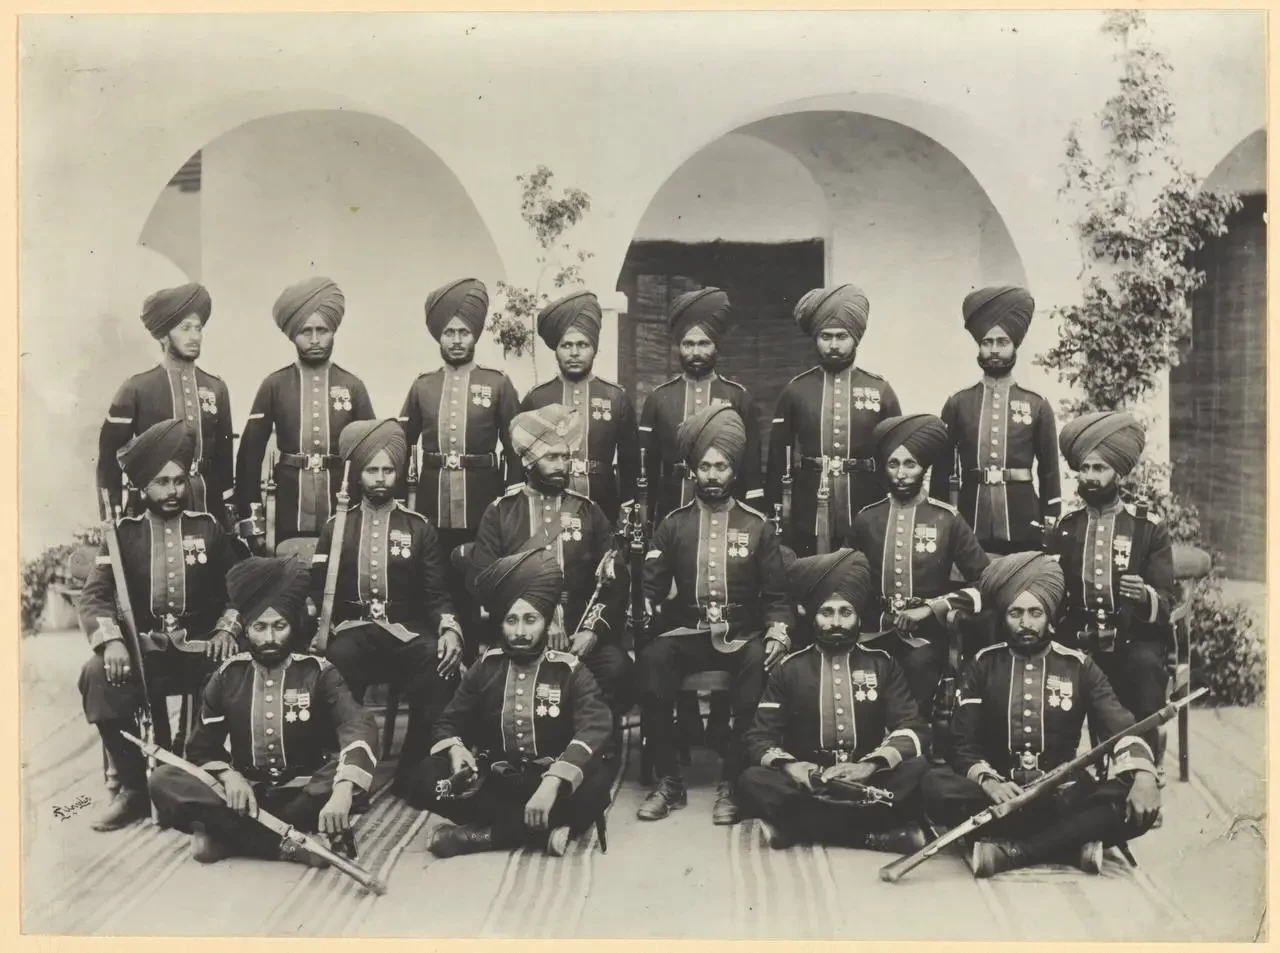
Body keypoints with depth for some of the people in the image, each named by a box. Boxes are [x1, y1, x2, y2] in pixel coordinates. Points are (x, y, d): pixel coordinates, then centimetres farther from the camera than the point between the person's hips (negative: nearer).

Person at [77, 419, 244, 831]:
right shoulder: (124, 532, 6)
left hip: (201, 645, 0)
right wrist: (110, 641, -20)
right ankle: (134, 785, -13)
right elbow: (94, 594, -2)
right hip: (142, 645, 1)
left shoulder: (208, 527, 8)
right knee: (98, 676, -30)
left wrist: (228, 629, -5)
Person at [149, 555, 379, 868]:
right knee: (164, 780, -21)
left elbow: (359, 726, -22)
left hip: (303, 793, -2)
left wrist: (341, 791, -41)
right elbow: (202, 748, 7)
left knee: (357, 775, -32)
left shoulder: (317, 672, -5)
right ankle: (290, 845, -29)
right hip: (245, 792, 2)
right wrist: (228, 775, -18)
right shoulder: (228, 676, 3)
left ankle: (226, 834, -25)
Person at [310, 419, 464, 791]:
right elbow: (318, 590, 7)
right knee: (335, 664, -34)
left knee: (441, 667, -29)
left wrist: (449, 628, -12)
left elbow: (437, 592, 7)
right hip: (353, 631, 0)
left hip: (406, 632, 1)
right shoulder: (336, 527, 13)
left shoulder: (419, 527, 12)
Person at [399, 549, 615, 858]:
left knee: (596, 782, -35)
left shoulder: (570, 670, -3)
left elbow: (594, 727, -19)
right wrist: (455, 748, -16)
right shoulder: (485, 667, 7)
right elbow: (449, 722, 11)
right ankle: (545, 827, -24)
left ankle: (485, 833, -25)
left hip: (552, 781, -2)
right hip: (494, 782, 3)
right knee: (424, 779, -23)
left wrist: (553, 782, -35)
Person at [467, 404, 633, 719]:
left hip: (578, 636, 1)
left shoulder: (588, 512, 13)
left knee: (617, 667, -29)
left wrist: (592, 631, -9)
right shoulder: (501, 512, 8)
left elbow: (614, 581, 7)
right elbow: (481, 581, -1)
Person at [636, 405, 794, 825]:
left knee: (761, 665, -34)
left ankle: (732, 784, -16)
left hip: (742, 638, 0)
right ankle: (668, 781, -17)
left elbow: (775, 596, 7)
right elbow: (651, 587, 4)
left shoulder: (758, 526, 9)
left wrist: (778, 633, -12)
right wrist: (639, 606, -19)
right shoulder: (673, 525, 10)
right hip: (686, 635, 1)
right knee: (652, 659, -32)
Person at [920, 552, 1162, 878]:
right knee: (935, 786, -30)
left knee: (1136, 806, -28)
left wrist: (1143, 774, -28)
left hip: (1063, 796, 1)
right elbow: (964, 744, 0)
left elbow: (1120, 728, -6)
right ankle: (1073, 841, -30)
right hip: (999, 794, -1)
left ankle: (1010, 850, -30)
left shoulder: (1079, 666, 6)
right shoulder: (983, 664, 5)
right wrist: (987, 781, -22)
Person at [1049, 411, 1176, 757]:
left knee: (1145, 665, -34)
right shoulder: (1065, 527, 10)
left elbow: (1168, 602, -3)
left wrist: (1145, 597, -26)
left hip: (1135, 642, -1)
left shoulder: (1150, 528, 3)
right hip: (1078, 644, 2)